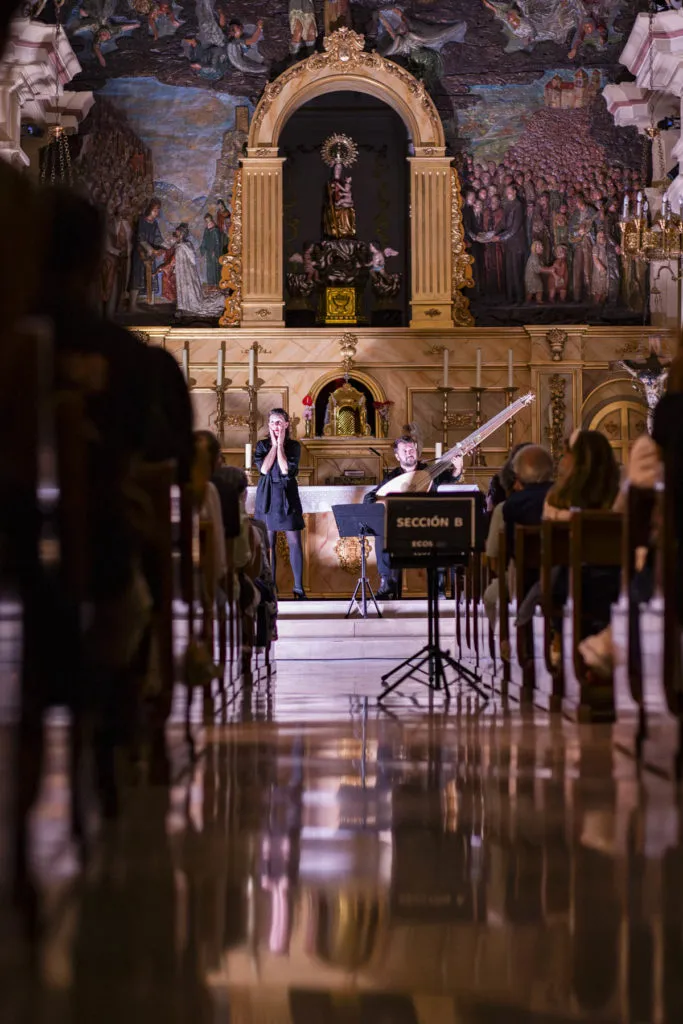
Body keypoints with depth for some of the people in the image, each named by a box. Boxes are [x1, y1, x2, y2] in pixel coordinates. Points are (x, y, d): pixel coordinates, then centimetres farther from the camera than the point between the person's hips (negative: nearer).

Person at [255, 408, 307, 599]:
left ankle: (298, 586, 0)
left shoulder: (294, 446, 2)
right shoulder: (262, 445, 6)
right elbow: (263, 468, -10)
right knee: (268, 543, 3)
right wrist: (274, 445, -6)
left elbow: (286, 469, -13)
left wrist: (280, 445, -8)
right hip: (267, 496, 1)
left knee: (294, 542, -4)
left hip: (287, 496, -1)